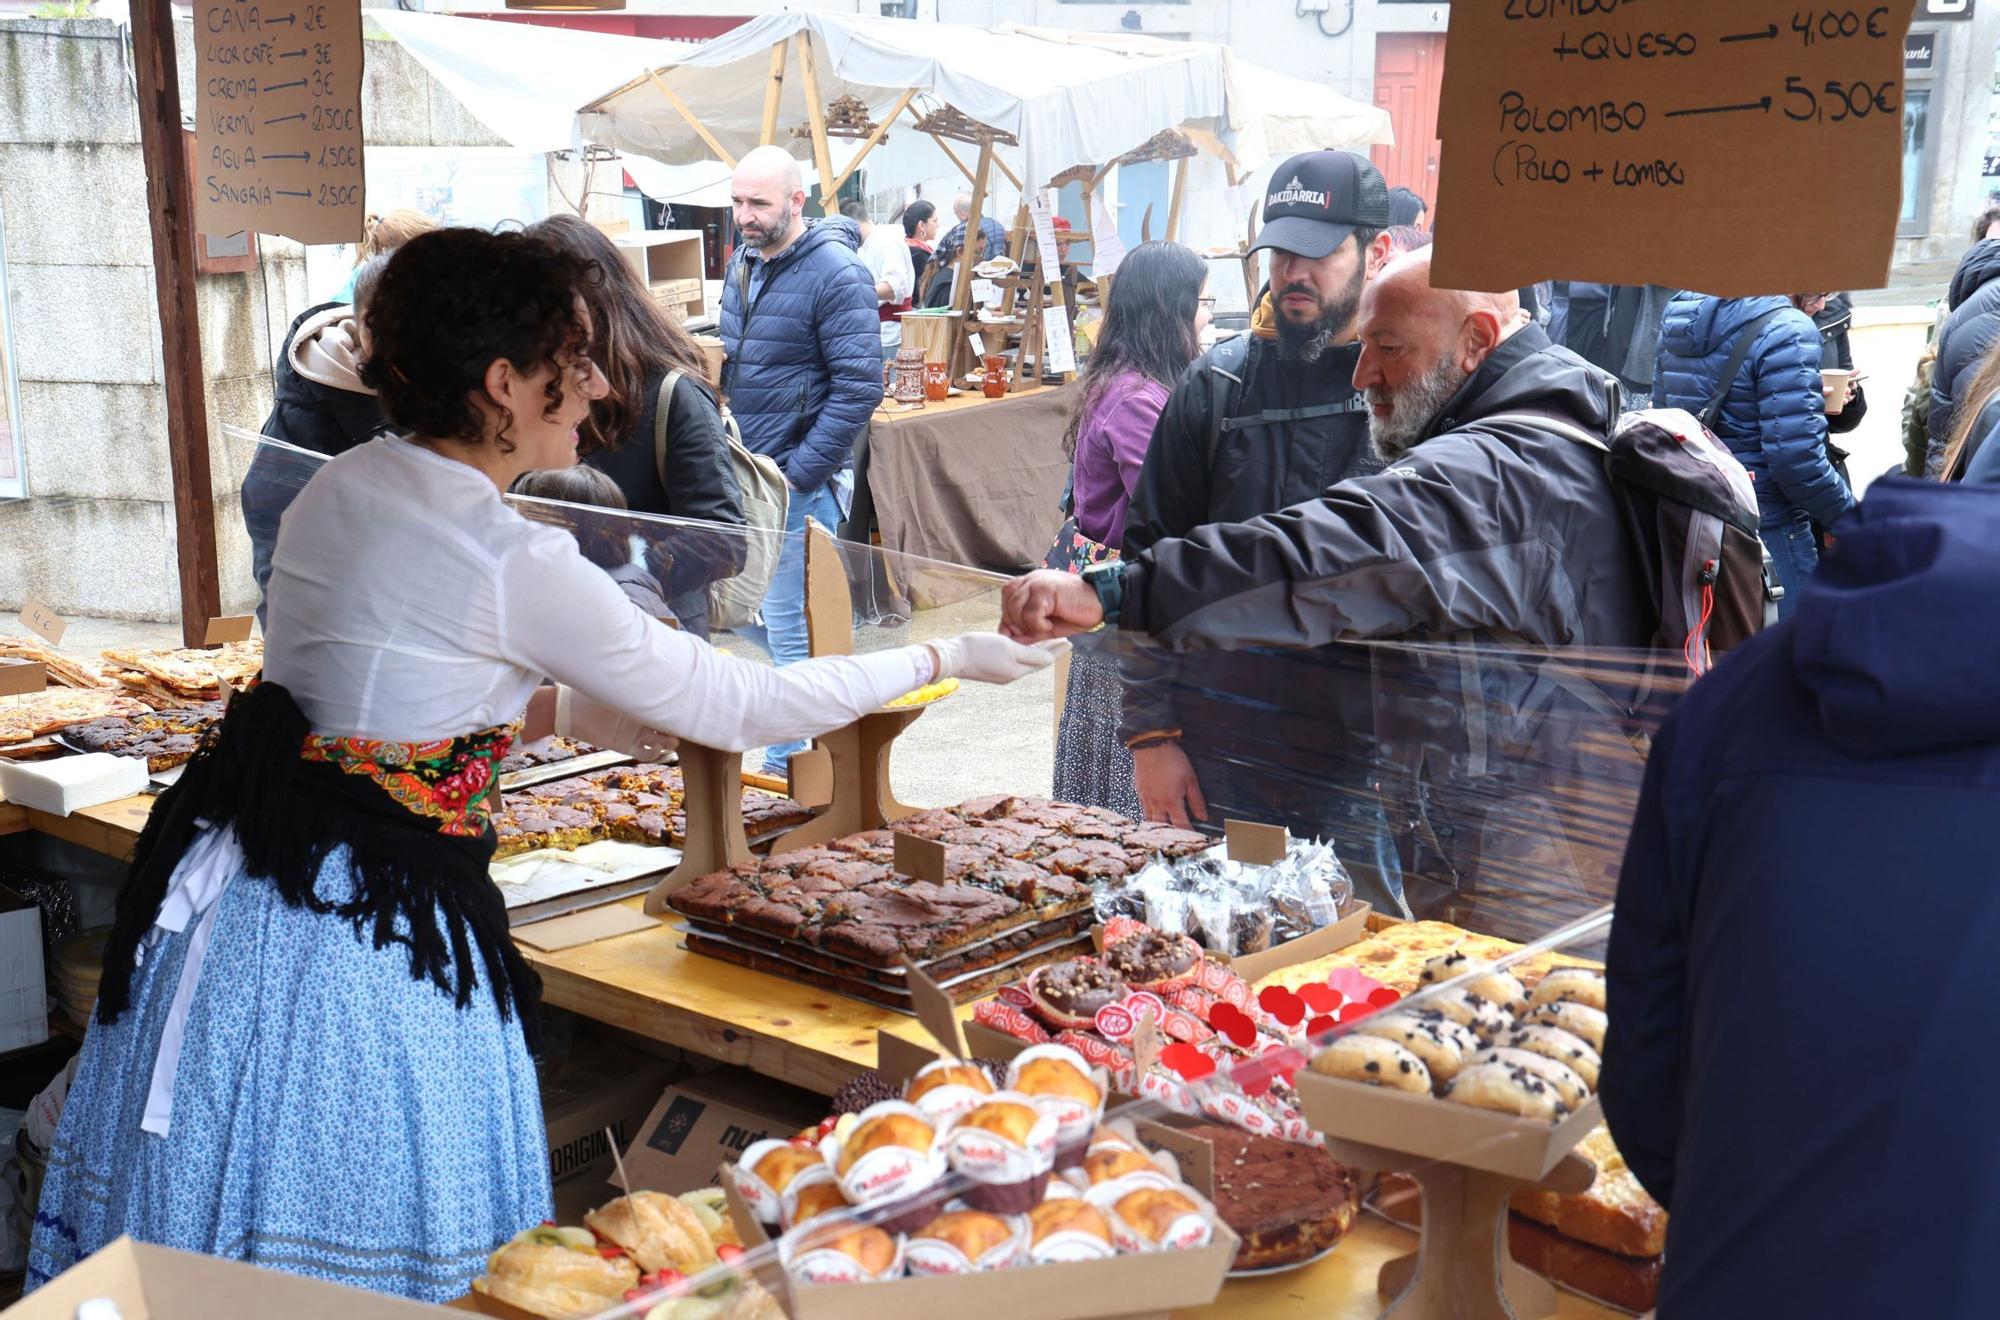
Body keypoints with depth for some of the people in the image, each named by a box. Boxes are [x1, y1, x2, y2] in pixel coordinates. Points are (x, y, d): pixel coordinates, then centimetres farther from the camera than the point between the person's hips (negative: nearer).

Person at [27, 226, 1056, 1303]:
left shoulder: (341, 486, 4)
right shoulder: (514, 565, -20)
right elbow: (737, 709, -12)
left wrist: (568, 709, 14)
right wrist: (946, 659, -1)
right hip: (367, 927, -8)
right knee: (366, 1260, 6)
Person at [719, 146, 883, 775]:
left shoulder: (835, 273, -13)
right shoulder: (744, 262, 12)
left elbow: (858, 387, -17)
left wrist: (799, 474, -17)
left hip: (798, 483, -8)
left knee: (791, 633, -3)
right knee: (740, 613, 14)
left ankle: (789, 765, 8)